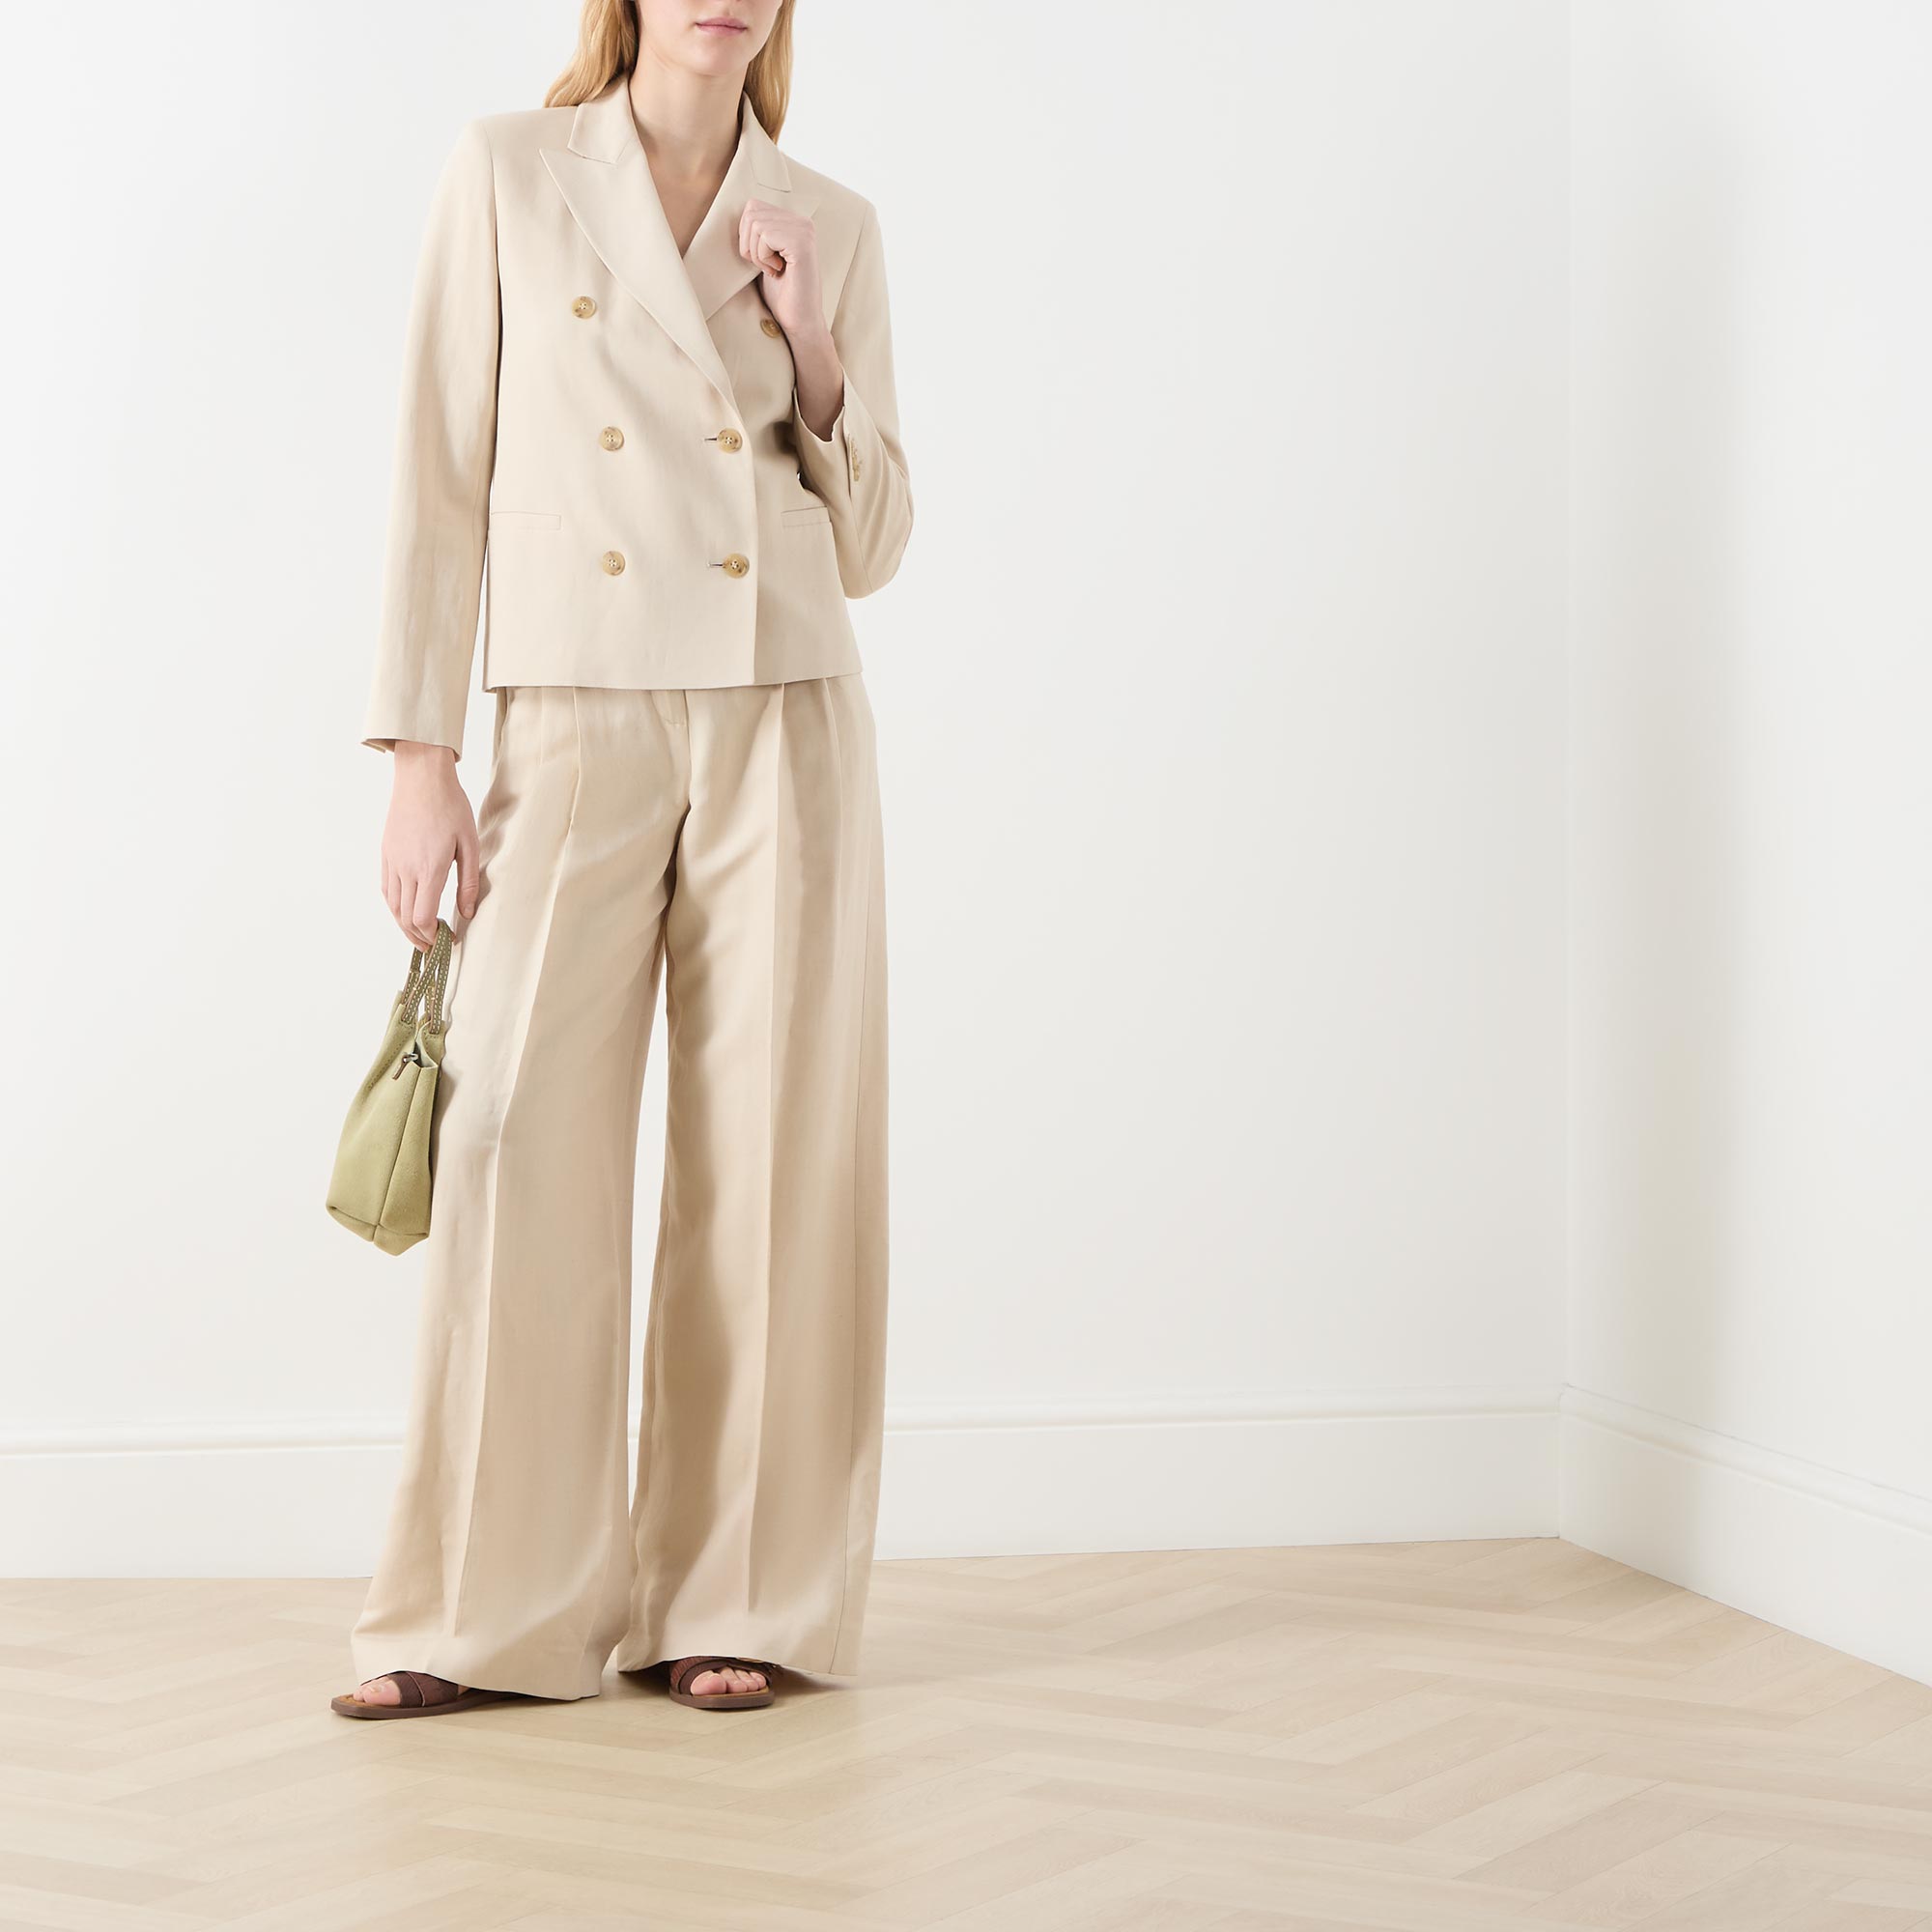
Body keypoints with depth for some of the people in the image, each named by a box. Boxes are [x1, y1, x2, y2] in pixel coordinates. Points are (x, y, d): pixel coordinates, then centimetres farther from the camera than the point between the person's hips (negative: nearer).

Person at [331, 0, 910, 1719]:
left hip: (783, 734, 2)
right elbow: (443, 481, 2)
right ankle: (489, 1615, 5)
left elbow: (871, 546, 11)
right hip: (575, 729, -1)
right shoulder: (508, 175, 6)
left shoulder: (832, 228, 10)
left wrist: (810, 352, -4)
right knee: (524, 1150, -5)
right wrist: (419, 759, -4)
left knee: (770, 1159, 1)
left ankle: (745, 1602, 12)